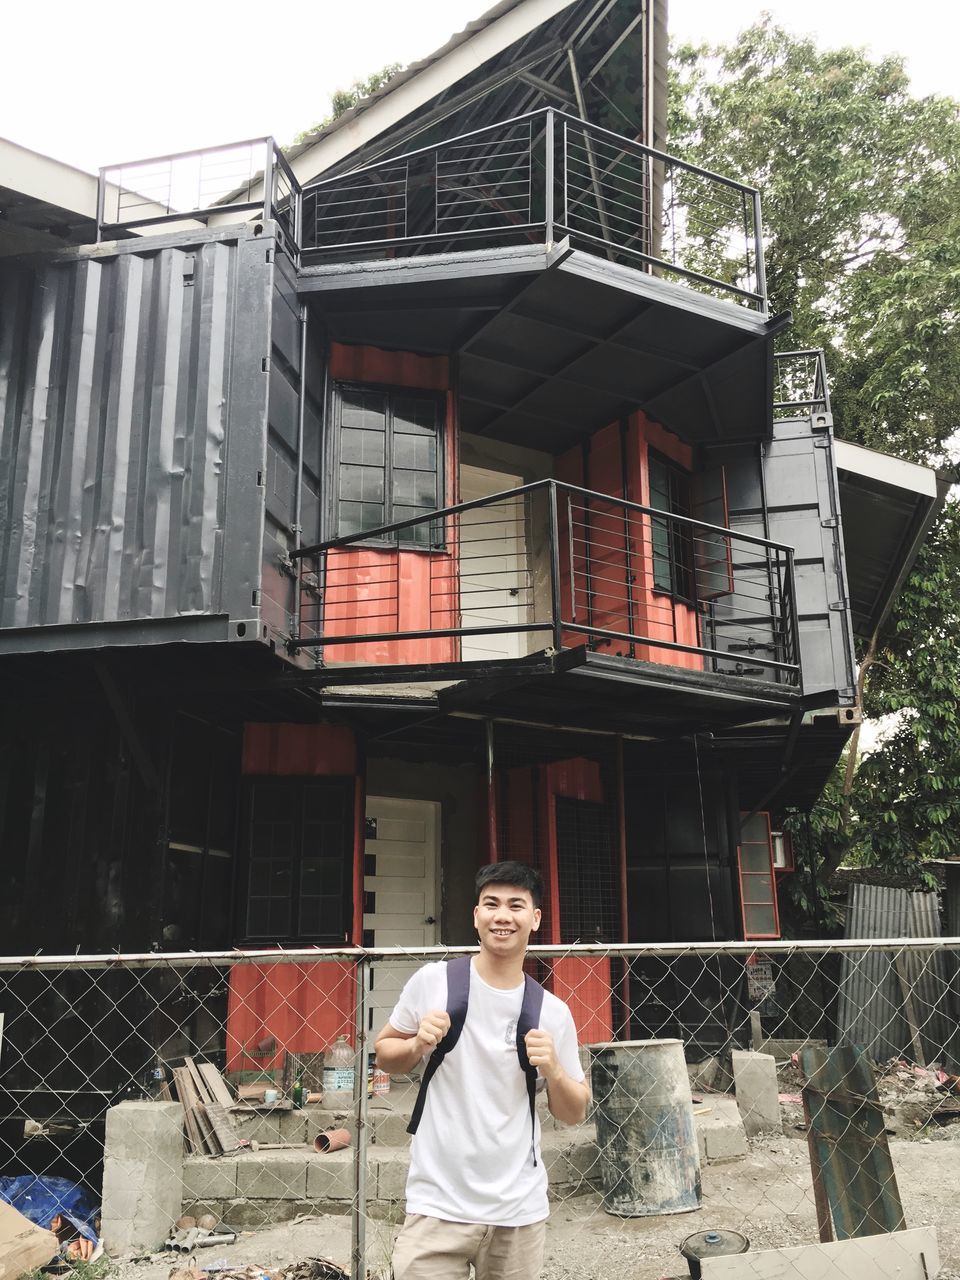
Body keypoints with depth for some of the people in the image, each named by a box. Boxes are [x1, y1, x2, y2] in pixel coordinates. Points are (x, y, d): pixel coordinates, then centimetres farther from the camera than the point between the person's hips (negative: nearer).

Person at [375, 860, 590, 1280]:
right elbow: (384, 1053, 7)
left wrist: (553, 1070, -14)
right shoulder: (433, 981, -6)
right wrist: (417, 1046, -14)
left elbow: (573, 1114, 6)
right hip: (437, 1206, -1)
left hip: (520, 1211, 2)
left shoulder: (552, 1012, -2)